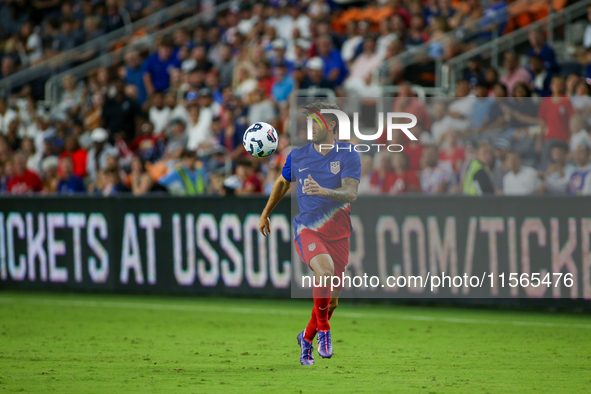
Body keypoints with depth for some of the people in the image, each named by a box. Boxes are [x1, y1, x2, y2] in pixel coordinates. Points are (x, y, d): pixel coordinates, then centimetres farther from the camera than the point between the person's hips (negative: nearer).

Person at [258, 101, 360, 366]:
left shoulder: (348, 155, -2)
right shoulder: (297, 156, 4)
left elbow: (351, 193, -14)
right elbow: (283, 183, 24)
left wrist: (325, 191, -33)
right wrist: (266, 214, 30)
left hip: (338, 232, 1)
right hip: (307, 228, -1)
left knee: (332, 298, 5)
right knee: (325, 270, -32)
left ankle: (307, 338, 31)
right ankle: (323, 328, -13)